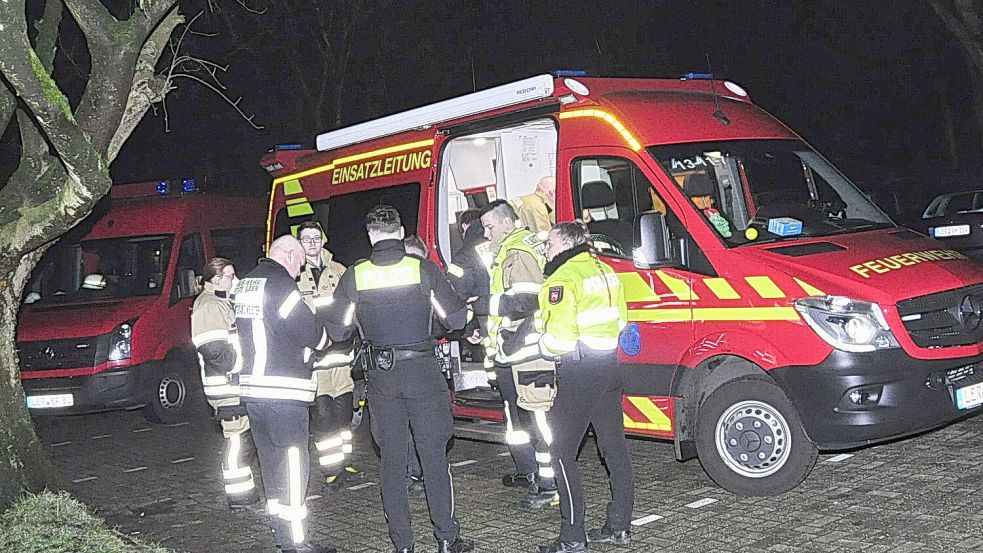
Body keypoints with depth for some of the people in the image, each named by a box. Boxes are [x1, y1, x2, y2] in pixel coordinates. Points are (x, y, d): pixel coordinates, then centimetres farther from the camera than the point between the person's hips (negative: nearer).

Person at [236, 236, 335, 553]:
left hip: (251, 385, 9)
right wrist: (324, 337, 9)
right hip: (283, 388, -9)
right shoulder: (281, 284, -13)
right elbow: (308, 331, -12)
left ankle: (278, 526, 28)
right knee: (293, 460, -5)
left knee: (270, 456, 17)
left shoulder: (246, 284, 16)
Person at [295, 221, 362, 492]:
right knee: (322, 414, -5)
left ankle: (345, 464, 24)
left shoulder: (338, 271, 13)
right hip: (311, 356, -4)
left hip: (340, 350, 4)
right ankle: (331, 471, 2)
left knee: (343, 411, 12)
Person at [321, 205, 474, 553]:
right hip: (422, 370, -1)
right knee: (434, 455, 7)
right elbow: (456, 319, -5)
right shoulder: (423, 269, -6)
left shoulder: (354, 276, -3)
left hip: (380, 376, 1)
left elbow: (337, 330, 1)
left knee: (392, 459, 10)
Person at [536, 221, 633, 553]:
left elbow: (559, 337, -20)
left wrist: (543, 346, -2)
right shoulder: (605, 270, 12)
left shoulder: (563, 280, -15)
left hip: (578, 373, -9)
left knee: (562, 452, -3)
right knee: (614, 446, 14)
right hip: (609, 367, 9)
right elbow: (620, 320, 20)